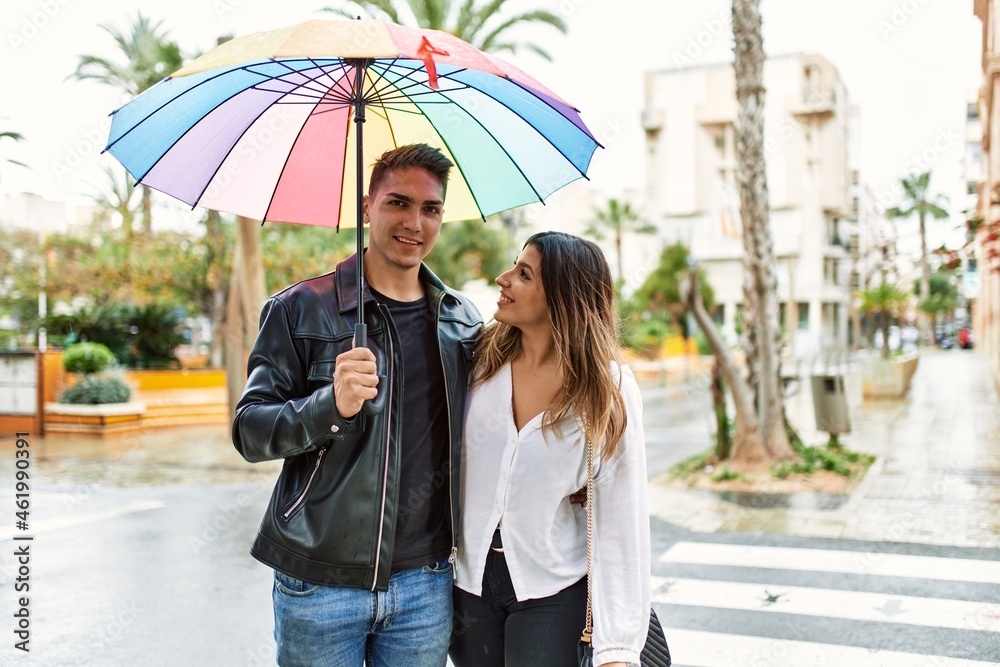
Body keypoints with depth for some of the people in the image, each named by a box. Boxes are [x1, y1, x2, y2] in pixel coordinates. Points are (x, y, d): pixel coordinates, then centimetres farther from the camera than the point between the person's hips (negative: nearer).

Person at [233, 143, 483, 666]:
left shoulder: (463, 322, 7)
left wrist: (464, 535, 8)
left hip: (424, 583, 3)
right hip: (319, 583, -3)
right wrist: (331, 405, -25)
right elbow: (249, 432, -8)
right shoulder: (301, 308, -4)